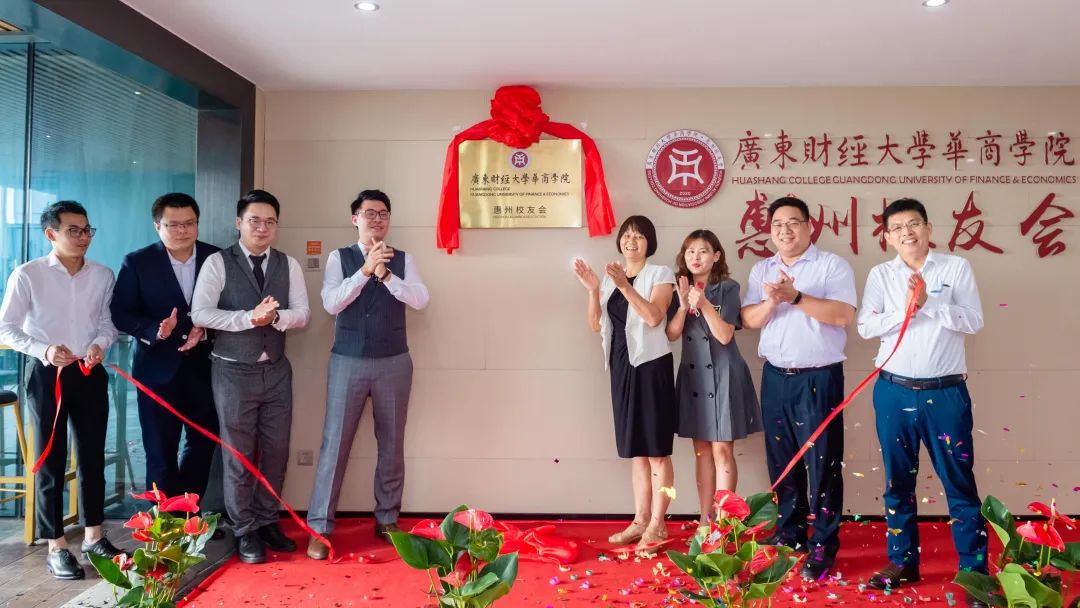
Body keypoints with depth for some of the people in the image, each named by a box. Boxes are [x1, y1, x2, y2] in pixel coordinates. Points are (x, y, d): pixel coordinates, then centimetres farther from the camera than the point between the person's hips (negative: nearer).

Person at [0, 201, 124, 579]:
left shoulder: (103, 276, 3)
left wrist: (100, 344, -12)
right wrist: (44, 350, -19)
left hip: (91, 374, 3)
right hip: (47, 375, -3)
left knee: (93, 456, 11)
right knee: (51, 460, 5)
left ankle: (93, 535, 25)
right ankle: (56, 547, 15)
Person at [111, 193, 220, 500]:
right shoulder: (137, 262, -4)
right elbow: (120, 314, -6)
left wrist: (206, 329, -16)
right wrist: (155, 330, -23)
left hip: (204, 366, 3)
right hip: (158, 368, -2)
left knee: (203, 442, 13)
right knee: (160, 450, 5)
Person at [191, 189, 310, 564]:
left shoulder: (289, 265, 5)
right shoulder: (218, 263, -5)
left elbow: (303, 314, -1)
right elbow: (200, 314, -15)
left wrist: (275, 316, -21)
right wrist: (249, 317, -23)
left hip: (276, 370, 3)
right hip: (234, 371, -3)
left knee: (276, 451, 10)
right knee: (239, 454, 5)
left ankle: (267, 521, 27)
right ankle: (245, 531, 19)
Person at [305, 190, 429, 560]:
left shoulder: (403, 260, 3)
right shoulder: (339, 258, 1)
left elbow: (420, 300, -11)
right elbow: (331, 304, -12)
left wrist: (386, 274, -22)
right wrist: (365, 270, -21)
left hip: (394, 363, 2)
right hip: (348, 362, -1)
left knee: (392, 443, 10)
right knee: (335, 443, 1)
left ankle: (387, 519, 26)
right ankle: (319, 527, 11)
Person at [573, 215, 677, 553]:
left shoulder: (660, 274, -2)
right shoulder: (611, 277, 14)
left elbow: (654, 317, -17)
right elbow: (595, 324, 8)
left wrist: (626, 286, -24)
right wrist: (593, 290, -5)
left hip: (651, 365, -6)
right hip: (622, 366, 6)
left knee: (657, 450, -1)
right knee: (637, 451, 12)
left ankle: (657, 524, 6)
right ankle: (640, 520, 19)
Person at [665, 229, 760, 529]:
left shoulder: (727, 289, -6)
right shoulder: (680, 290, 7)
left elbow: (725, 335, -13)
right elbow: (672, 334, -1)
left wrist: (704, 304, -23)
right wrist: (684, 305, -15)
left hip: (722, 375, -4)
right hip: (693, 375, 5)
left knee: (722, 450, -3)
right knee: (701, 450, 11)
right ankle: (705, 519, 19)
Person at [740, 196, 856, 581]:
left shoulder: (832, 265, -3)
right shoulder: (761, 270, 12)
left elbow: (844, 316, -15)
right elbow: (748, 320, 5)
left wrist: (796, 297, -21)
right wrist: (771, 301, -14)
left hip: (819, 377, -5)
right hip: (775, 377, 5)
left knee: (822, 460, -1)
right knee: (781, 459, 11)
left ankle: (823, 545, 8)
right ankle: (789, 533, 25)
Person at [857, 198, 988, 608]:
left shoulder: (956, 268, 2)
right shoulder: (880, 274, 6)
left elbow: (974, 321, -7)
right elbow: (866, 327, -3)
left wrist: (928, 303, -16)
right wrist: (905, 309, -16)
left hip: (946, 392, -2)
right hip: (894, 392, 2)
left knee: (959, 481, 2)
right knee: (898, 481, 11)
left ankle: (974, 570, 12)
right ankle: (903, 561, 23)